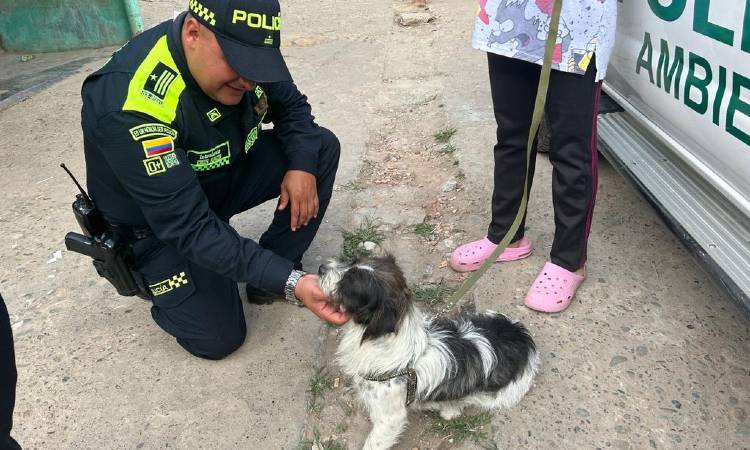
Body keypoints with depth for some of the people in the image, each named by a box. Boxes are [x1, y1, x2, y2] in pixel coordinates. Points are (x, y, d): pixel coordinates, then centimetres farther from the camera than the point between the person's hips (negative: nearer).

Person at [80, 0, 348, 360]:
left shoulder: (239, 48, -17)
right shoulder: (130, 109, -37)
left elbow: (291, 105, 0)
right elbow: (189, 228, -37)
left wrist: (302, 164, -21)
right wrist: (289, 282, -41)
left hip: (226, 175, 6)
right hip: (157, 224, -6)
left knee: (321, 147, -9)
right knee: (219, 338, -12)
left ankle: (276, 268, 1)